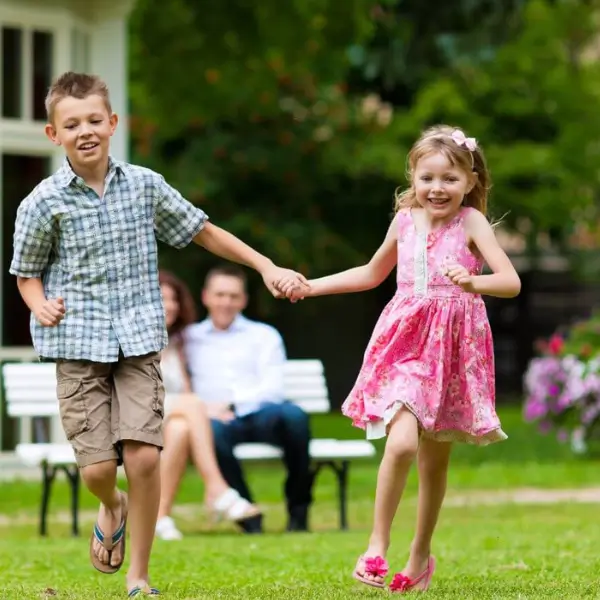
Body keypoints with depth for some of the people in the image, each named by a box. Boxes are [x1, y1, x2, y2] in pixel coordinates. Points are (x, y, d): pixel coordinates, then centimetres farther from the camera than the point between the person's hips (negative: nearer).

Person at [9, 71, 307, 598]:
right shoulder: (44, 204, -2)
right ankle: (112, 508, 32)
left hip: (138, 341, 1)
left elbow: (203, 232, 15)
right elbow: (27, 273, 10)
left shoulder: (145, 185, 3)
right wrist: (41, 305, -12)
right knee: (97, 466, -7)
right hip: (78, 344, -1)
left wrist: (266, 267, 13)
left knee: (144, 456, -11)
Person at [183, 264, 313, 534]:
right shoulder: (187, 338, 22)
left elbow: (273, 388, 5)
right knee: (211, 432, -38)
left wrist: (230, 405, -9)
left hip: (261, 415, 1)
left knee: (294, 415, -34)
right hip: (219, 420, -1)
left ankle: (298, 510, -19)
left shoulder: (264, 335, 20)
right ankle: (248, 516, -27)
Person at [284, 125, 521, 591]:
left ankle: (421, 553, 27)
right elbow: (373, 273, 25)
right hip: (405, 342, 1)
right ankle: (378, 545, -9)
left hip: (454, 347, -1)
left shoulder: (471, 222, -5)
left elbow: (511, 282, -16)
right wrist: (312, 286, 21)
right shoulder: (405, 221, 6)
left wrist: (473, 283, -35)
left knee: (435, 459, 9)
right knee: (402, 443, -21)